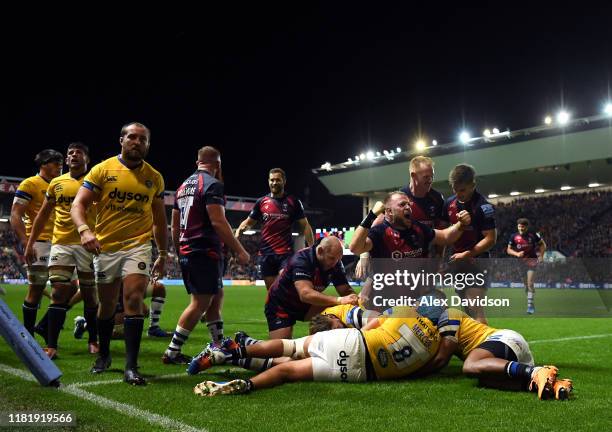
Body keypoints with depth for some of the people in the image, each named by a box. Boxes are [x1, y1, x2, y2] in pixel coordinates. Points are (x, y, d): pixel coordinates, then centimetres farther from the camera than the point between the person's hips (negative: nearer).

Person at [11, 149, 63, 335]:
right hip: (39, 243, -7)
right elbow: (15, 215, -10)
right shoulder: (30, 184, -3)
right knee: (36, 289, -2)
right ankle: (28, 334, 9)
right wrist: (25, 243, -19)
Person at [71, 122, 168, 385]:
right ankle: (104, 355, 35)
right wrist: (84, 230, -26)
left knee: (134, 300, -15)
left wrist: (163, 254, 13)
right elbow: (78, 205, -6)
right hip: (106, 247, 0)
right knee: (107, 304, 12)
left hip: (138, 246, 0)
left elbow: (159, 219, 14)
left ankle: (131, 367, -11)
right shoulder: (102, 170, -1)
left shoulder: (155, 178, 6)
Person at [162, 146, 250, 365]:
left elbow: (175, 226, 18)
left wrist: (180, 253, 27)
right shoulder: (213, 185, -11)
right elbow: (218, 222, -20)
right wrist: (240, 251, -16)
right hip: (206, 252, -9)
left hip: (186, 253, 9)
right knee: (199, 304, -3)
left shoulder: (184, 186, 16)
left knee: (216, 297, 17)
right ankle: (172, 353, 0)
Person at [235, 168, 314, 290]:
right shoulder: (261, 201, 9)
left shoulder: (293, 202, 2)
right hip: (265, 253, 4)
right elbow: (249, 222, 17)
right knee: (271, 291, 9)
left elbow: (305, 226, 3)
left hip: (286, 253, -4)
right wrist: (240, 229, -7)